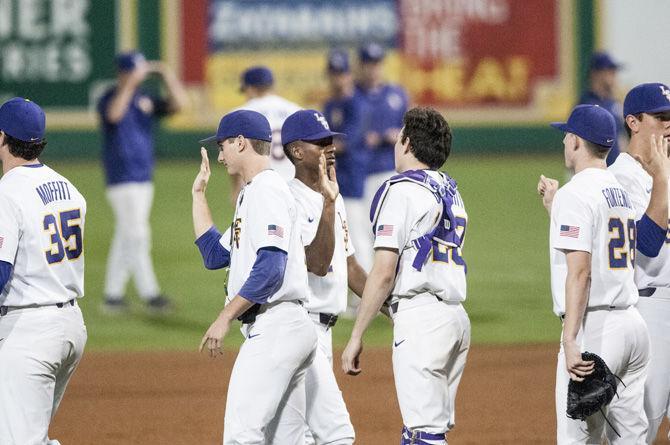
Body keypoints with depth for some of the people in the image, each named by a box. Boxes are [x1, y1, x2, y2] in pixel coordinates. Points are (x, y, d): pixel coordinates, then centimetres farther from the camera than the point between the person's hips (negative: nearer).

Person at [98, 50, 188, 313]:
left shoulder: (145, 99, 12)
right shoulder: (110, 98, -9)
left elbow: (178, 104, 2)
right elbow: (114, 113, -32)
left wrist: (166, 74, -6)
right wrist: (131, 83, -31)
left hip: (144, 179, 8)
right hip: (122, 180, -8)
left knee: (126, 239, 10)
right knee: (137, 237, -10)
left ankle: (113, 294, 14)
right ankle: (149, 294, -10)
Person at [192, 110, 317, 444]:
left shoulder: (266, 190, -10)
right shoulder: (251, 194, 22)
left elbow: (270, 266, -21)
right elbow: (214, 255, 26)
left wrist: (225, 318, -20)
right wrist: (199, 194, 27)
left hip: (274, 329, -11)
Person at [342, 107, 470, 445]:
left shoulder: (403, 189, -7)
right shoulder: (451, 191, 19)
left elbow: (384, 272, -12)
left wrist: (356, 336, -10)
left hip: (421, 316, -9)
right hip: (457, 316, 9)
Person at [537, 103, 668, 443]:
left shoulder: (576, 193, -10)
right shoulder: (622, 192, 17)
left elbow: (579, 271, -18)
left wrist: (570, 342, -21)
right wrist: (554, 207, 33)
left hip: (594, 327, -9)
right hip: (634, 325, 9)